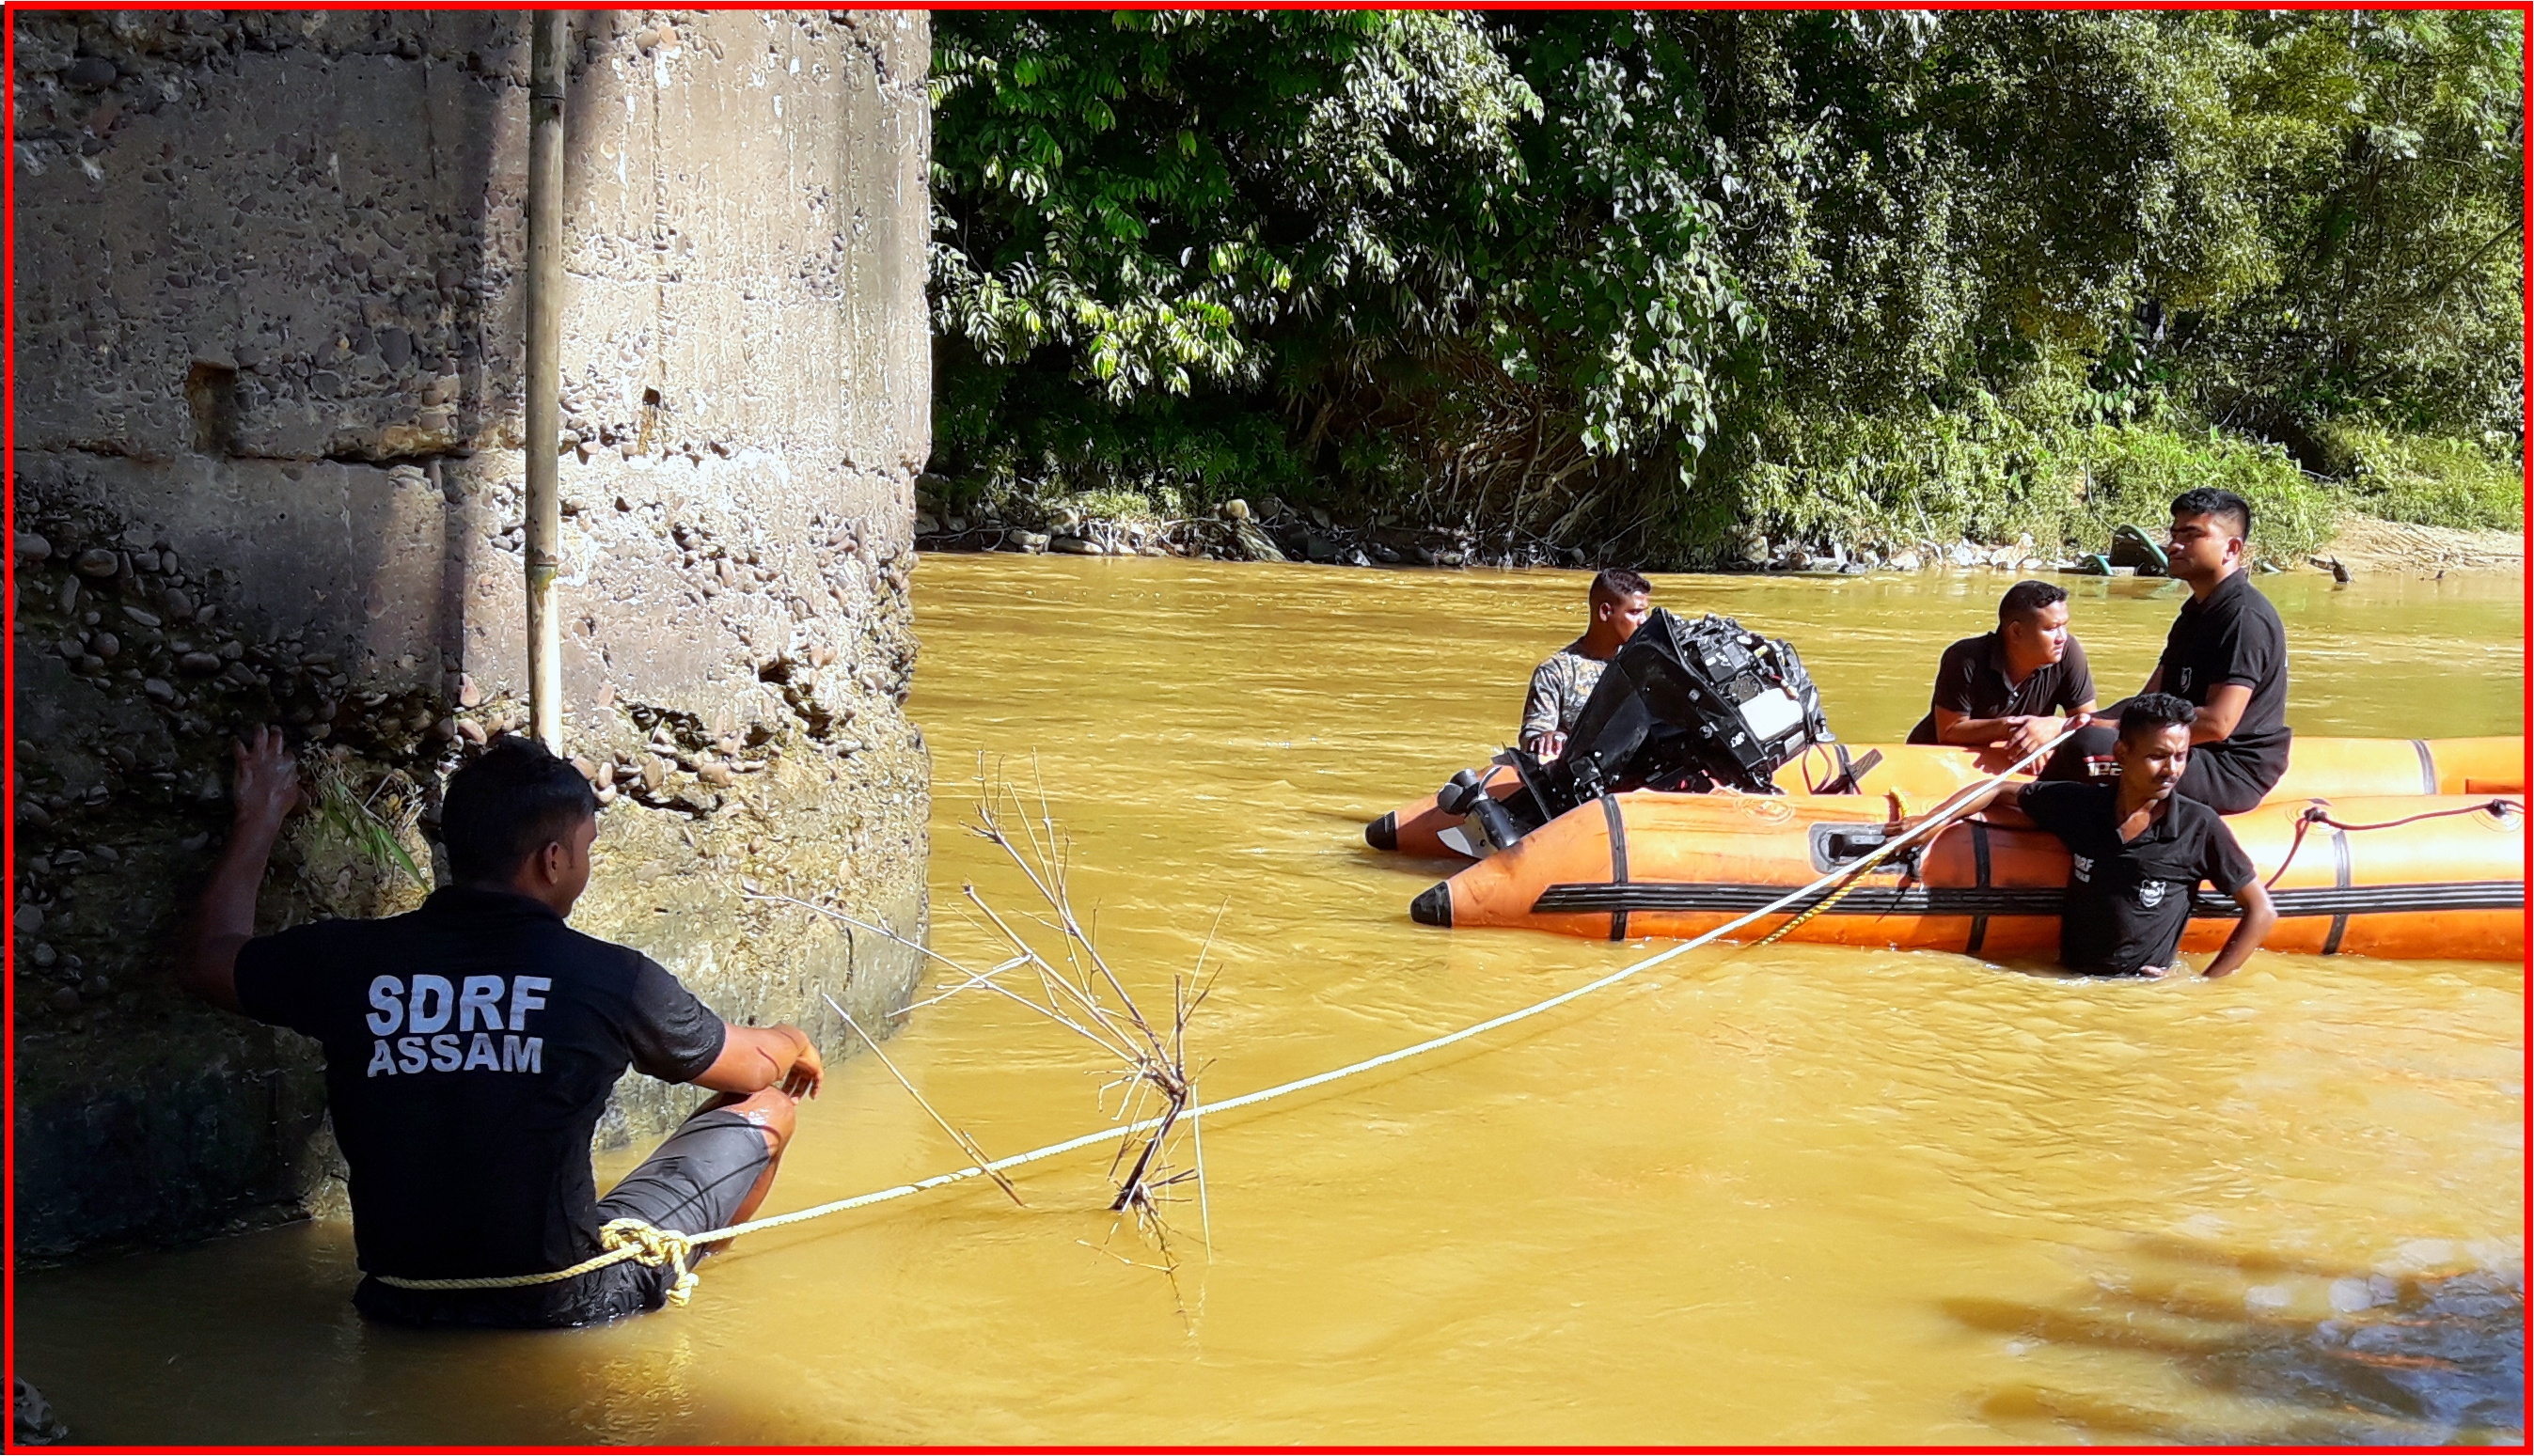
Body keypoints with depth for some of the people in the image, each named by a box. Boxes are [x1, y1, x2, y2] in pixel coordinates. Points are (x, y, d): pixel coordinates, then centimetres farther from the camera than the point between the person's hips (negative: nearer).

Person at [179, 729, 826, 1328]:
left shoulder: (348, 960, -9)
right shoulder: (608, 978, -16)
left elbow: (207, 961, 13)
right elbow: (755, 1068, 4)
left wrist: (258, 821, 25)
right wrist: (792, 1043, 28)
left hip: (404, 1303, 5)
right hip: (567, 1308, -4)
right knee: (765, 1110, 14)